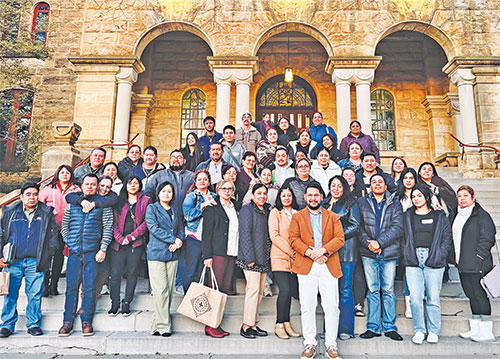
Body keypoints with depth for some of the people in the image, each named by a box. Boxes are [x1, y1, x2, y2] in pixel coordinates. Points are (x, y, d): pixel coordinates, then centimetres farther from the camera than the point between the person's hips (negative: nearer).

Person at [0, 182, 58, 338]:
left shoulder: (46, 214, 7)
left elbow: (53, 236, 8)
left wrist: (47, 255, 0)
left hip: (35, 262, -1)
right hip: (13, 261, 1)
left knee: (35, 294, 2)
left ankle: (34, 324, 13)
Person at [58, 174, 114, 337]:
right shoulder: (73, 202, 13)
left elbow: (108, 228, 0)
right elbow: (64, 225, 17)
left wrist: (103, 249, -7)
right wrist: (69, 242, 6)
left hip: (92, 251, -2)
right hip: (74, 251, 2)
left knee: (89, 287, 1)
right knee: (71, 286, 4)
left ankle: (86, 321, 11)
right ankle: (68, 321, 14)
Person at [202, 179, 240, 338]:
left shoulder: (235, 206, 18)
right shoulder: (212, 207, 0)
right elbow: (206, 232, -5)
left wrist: (239, 253, 10)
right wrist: (207, 255, -13)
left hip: (232, 253, 6)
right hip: (218, 252, -6)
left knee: (226, 288, 5)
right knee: (216, 288, -5)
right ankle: (210, 325, 4)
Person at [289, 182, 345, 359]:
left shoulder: (333, 217, 14)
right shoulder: (297, 217, 13)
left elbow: (340, 238, 2)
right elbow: (294, 238, 1)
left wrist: (323, 250, -13)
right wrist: (309, 252, -13)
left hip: (329, 266, 1)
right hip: (306, 266, 0)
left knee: (332, 307, 1)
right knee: (307, 307, 2)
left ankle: (331, 345, 14)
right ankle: (309, 343, 16)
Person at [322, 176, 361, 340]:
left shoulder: (350, 204, 3)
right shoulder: (324, 204, 16)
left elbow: (356, 226, -4)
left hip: (346, 250, -4)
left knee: (346, 290, -2)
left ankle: (346, 329, 7)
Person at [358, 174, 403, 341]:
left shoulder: (395, 204, 7)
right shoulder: (361, 202, 8)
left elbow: (397, 227, -5)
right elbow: (359, 226, 1)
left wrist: (379, 242, -14)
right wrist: (368, 243, -15)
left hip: (389, 252, 0)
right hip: (368, 253, 0)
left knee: (388, 290, 6)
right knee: (372, 290, 5)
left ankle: (390, 327, 17)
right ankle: (373, 327, 14)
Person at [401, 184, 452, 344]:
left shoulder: (439, 216, 10)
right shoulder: (407, 216, 14)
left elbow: (447, 238, 7)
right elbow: (403, 238, 10)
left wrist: (439, 256, -4)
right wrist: (406, 256, 0)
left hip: (433, 261, -1)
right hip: (413, 261, 1)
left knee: (433, 298, 1)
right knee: (415, 298, -4)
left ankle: (433, 331, 16)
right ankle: (419, 330, 10)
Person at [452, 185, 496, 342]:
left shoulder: (482, 215, -8)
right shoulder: (456, 215, 15)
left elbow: (487, 240, -12)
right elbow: (453, 237, 20)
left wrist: (476, 259, -15)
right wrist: (455, 259, 12)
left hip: (477, 265, -8)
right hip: (463, 265, 8)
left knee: (479, 295, -4)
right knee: (471, 295, 13)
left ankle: (486, 332, 5)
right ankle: (475, 330, 22)